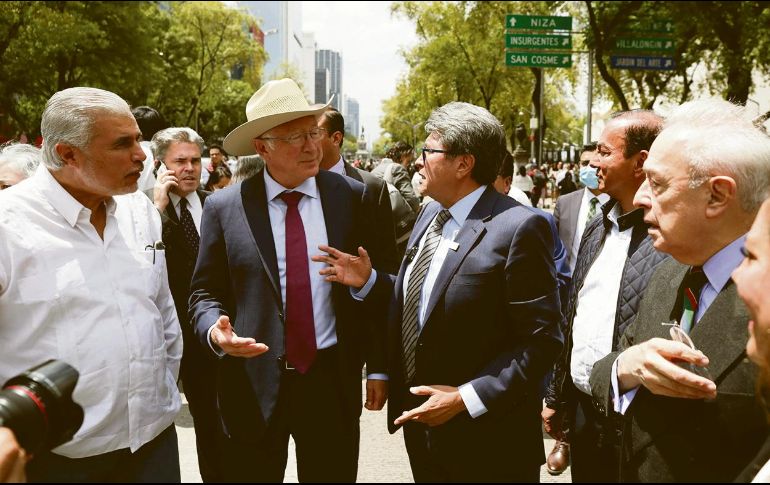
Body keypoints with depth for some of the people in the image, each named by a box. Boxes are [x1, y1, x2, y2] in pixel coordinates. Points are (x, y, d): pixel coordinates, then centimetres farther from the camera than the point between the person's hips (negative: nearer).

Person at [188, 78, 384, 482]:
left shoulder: (352, 196, -1)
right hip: (254, 385, -1)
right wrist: (215, 330, -20)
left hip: (333, 382, 1)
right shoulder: (223, 207, -3)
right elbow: (205, 293, 2)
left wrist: (378, 367, 4)